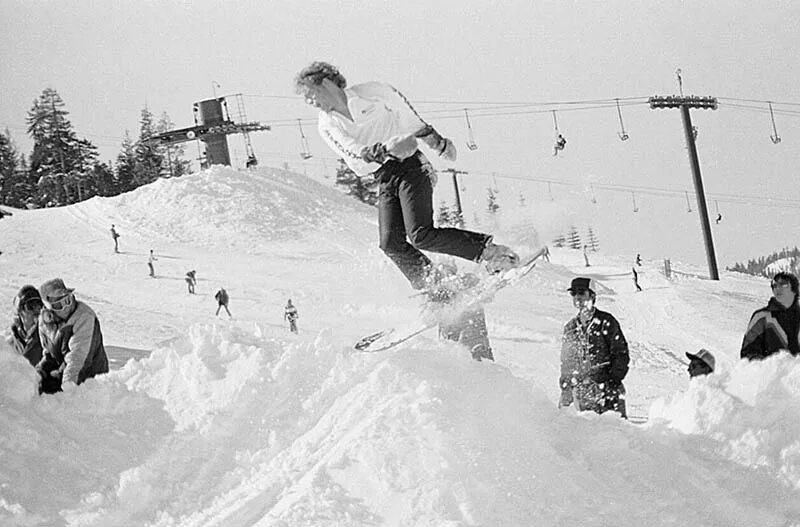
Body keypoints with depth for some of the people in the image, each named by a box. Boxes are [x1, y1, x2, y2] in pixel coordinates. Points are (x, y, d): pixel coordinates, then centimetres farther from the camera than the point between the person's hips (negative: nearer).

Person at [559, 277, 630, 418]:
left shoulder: (606, 322, 1)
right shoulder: (570, 328, 15)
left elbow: (621, 355, -2)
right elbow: (566, 363, 21)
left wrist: (614, 380, -12)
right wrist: (565, 391, 13)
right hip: (580, 393, 4)